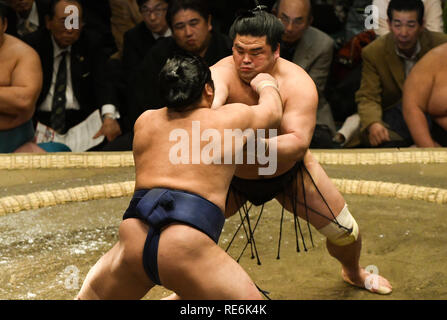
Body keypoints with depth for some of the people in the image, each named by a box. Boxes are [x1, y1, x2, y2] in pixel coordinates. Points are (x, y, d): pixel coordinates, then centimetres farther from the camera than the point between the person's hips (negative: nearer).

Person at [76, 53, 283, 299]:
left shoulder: (144, 122, 19)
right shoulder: (231, 119, 10)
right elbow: (273, 110, 31)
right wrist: (266, 85, 53)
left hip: (133, 241, 4)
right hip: (187, 247, -4)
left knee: (89, 296, 27)